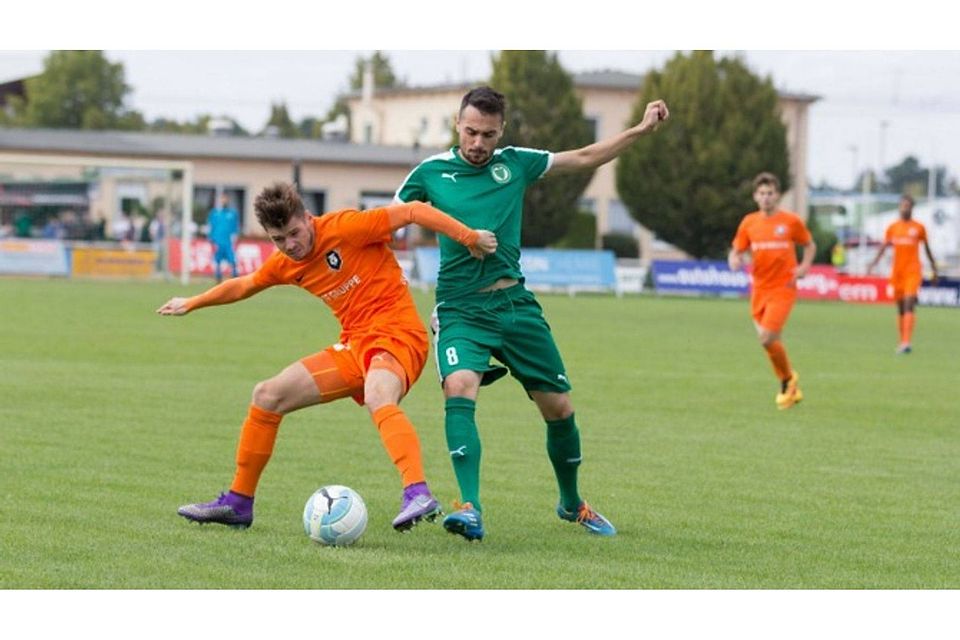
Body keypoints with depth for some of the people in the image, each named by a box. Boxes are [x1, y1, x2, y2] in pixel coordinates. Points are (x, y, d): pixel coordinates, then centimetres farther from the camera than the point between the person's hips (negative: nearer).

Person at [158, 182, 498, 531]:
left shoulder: (345, 227, -14)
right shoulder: (285, 264, 9)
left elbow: (414, 211, -13)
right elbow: (244, 285, 29)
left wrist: (470, 237, -17)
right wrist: (191, 304, 41)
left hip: (396, 335, -8)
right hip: (354, 346, 8)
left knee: (378, 398, -40)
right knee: (267, 395, 6)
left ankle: (418, 495, -53)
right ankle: (238, 503, 19)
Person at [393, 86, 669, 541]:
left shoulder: (515, 163, 6)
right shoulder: (431, 173, 0)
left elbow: (585, 158, 16)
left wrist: (641, 129, 12)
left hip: (515, 303, 3)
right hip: (461, 310, -3)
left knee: (559, 408, 7)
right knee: (459, 388, -30)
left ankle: (571, 504, 32)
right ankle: (470, 509, -34)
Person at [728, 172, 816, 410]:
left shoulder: (791, 221, -3)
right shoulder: (749, 222, 5)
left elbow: (810, 245, 10)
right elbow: (737, 251, 9)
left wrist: (804, 266, -8)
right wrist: (734, 260, -15)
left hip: (783, 289, -4)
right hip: (759, 290, 4)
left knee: (767, 338, -18)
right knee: (770, 341, 8)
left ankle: (788, 378, 7)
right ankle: (791, 389, 25)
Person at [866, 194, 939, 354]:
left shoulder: (919, 228, 4)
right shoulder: (892, 228, 10)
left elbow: (927, 250, 12)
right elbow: (883, 248, 7)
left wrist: (934, 269, 13)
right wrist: (873, 262, -9)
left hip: (913, 271, -3)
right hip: (897, 272, 3)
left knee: (909, 304, -17)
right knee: (900, 308, 9)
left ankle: (906, 342, -25)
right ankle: (902, 342, 19)